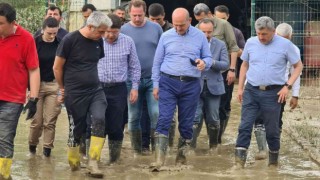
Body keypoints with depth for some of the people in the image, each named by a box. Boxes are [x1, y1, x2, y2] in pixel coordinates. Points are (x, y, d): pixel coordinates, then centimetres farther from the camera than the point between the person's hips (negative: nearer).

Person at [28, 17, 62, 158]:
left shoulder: (60, 44, -3)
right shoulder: (35, 43, -8)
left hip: (54, 85, 1)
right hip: (38, 84, -1)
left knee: (50, 121, 1)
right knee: (37, 120, 3)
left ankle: (47, 148, 10)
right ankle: (32, 145, 24)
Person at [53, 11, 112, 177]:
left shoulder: (98, 41, 3)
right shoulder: (70, 40, -12)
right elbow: (57, 67, -4)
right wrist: (63, 88, 6)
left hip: (95, 90, 4)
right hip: (74, 93, -4)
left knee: (99, 120, -17)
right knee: (76, 129, 4)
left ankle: (93, 163, -13)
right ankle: (73, 163, 25)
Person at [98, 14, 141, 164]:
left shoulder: (128, 42, 2)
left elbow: (135, 66, 9)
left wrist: (135, 87, 5)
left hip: (118, 89, 1)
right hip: (97, 88, -1)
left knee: (116, 127, 4)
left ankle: (114, 159, 15)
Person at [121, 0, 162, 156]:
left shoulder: (155, 28, 1)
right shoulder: (123, 30, -2)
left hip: (154, 79, 0)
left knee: (156, 114, -8)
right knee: (133, 118, 6)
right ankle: (136, 151, 17)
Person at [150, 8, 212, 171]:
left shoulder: (200, 36, 5)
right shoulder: (166, 36, 4)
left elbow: (208, 58, 10)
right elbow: (157, 62, 9)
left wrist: (204, 63, -14)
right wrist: (156, 84, 4)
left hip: (191, 84, 1)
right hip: (168, 82, -1)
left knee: (186, 123, 8)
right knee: (164, 119, -11)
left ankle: (181, 156, 22)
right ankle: (159, 159, -13)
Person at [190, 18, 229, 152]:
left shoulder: (220, 45, 5)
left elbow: (226, 65, -4)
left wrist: (212, 62, -22)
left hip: (213, 87, 2)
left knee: (213, 120, 9)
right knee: (195, 118, -8)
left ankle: (213, 145, 27)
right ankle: (190, 146, -5)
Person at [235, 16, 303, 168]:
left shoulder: (285, 45, -6)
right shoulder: (251, 43, 3)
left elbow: (298, 66, 1)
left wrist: (287, 86, -9)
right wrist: (240, 87, 10)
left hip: (273, 93, -2)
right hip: (251, 91, 2)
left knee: (272, 130, 8)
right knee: (245, 126, -6)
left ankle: (273, 161, 25)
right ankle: (239, 162, -7)